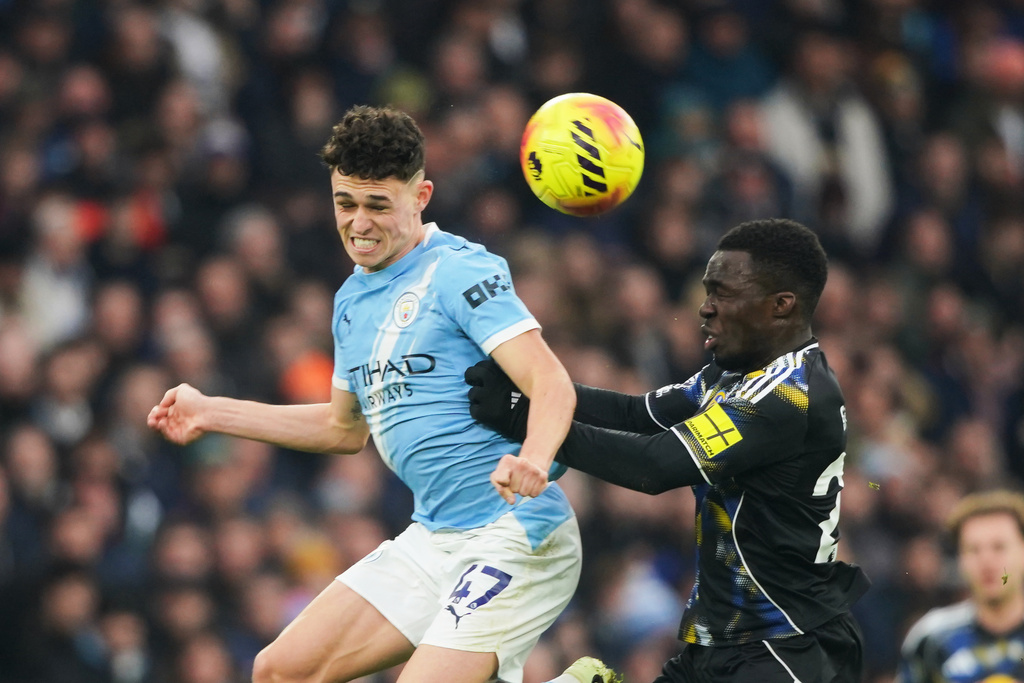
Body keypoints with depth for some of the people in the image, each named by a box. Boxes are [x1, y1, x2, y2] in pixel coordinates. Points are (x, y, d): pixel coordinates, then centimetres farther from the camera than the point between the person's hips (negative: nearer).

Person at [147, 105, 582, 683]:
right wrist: (212, 413, 29)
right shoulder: (353, 299, 15)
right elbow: (346, 428, 29)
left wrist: (533, 459, -43)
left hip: (516, 539, -8)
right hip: (432, 541, 8)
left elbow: (552, 384, -23)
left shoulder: (460, 272, -12)